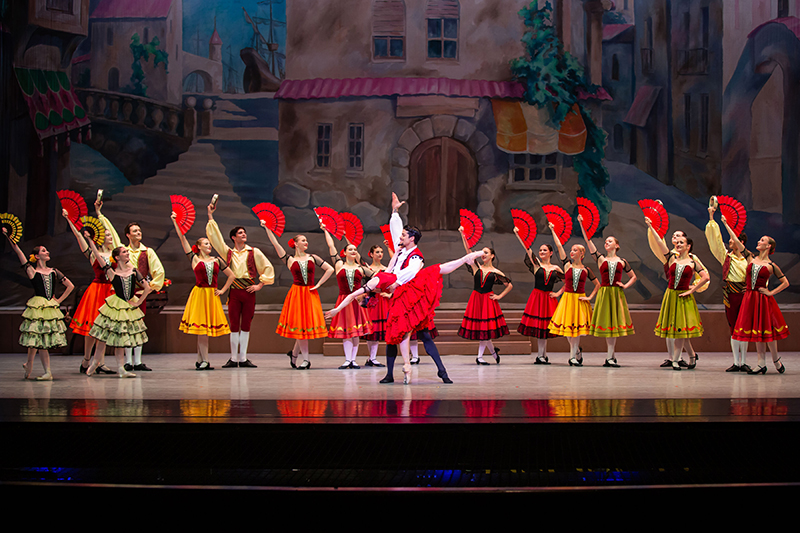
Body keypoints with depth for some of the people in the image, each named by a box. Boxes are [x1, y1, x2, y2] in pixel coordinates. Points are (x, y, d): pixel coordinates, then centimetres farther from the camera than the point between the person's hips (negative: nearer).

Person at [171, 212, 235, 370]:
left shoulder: (217, 260, 11)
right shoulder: (194, 259, 4)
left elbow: (231, 275, 18)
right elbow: (182, 239, 1)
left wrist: (223, 290, 8)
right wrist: (175, 222, 0)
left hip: (212, 295, 3)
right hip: (199, 294, -3)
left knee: (206, 328, 3)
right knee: (201, 328, -6)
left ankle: (199, 360, 10)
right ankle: (204, 361, -6)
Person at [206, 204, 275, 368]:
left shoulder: (253, 252, 7)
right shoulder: (228, 252, 11)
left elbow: (268, 268, 9)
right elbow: (215, 236, 10)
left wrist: (260, 285, 1)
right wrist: (210, 216, 9)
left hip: (249, 291, 0)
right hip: (234, 292, 0)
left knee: (246, 325, 3)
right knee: (234, 325, 1)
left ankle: (243, 359, 7)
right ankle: (233, 359, 4)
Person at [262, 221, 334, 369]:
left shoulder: (313, 258, 9)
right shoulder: (289, 260, 5)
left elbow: (330, 269, 7)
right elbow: (276, 244, 0)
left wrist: (318, 284, 1)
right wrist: (266, 228, -1)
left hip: (311, 294, 2)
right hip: (296, 293, -2)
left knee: (308, 324, -1)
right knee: (300, 325, -2)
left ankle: (294, 353, 19)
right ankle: (305, 360, 1)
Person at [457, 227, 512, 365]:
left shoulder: (496, 273, 2)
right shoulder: (477, 267, 5)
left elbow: (510, 285, 10)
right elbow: (468, 251, -4)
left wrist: (499, 296, 1)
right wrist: (463, 235, -13)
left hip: (488, 300, -2)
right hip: (475, 298, 2)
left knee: (485, 327, -5)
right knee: (480, 327, 1)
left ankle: (480, 356, 3)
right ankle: (493, 351, 21)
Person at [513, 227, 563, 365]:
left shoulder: (556, 269, 6)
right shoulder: (536, 264, 2)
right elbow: (527, 249, -6)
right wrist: (517, 234, -11)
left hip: (549, 298, 1)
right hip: (536, 296, -1)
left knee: (545, 326, 2)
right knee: (537, 325, -3)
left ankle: (541, 356, 9)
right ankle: (541, 355, 3)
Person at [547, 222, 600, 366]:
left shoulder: (586, 270, 2)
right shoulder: (567, 265, 2)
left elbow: (597, 284, 11)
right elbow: (559, 246, -1)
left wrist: (590, 297, -1)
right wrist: (552, 231, -2)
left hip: (580, 300, -1)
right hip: (567, 298, 1)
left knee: (577, 326, -2)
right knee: (567, 326, 2)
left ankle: (573, 356, 3)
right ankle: (577, 351, 23)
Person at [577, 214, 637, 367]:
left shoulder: (622, 261, 8)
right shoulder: (601, 259, 6)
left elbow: (633, 277, 19)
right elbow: (588, 241, 1)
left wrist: (625, 286, 1)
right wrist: (581, 224, -4)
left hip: (617, 294, 1)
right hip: (604, 292, -1)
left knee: (615, 323, 0)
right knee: (607, 323, -1)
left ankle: (610, 357, 2)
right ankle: (610, 356, 2)